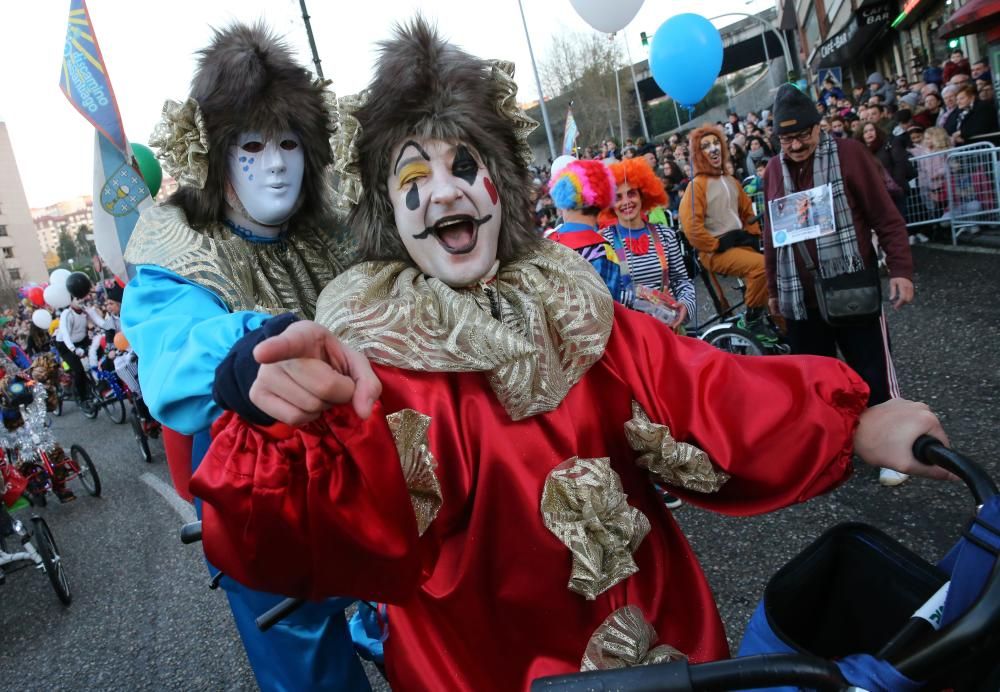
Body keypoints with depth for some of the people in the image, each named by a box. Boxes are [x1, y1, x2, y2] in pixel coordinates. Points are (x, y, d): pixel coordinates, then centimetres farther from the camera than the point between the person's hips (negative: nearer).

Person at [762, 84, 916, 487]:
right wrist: (773, 289, 18)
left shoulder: (847, 154, -5)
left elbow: (886, 217, -6)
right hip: (800, 298, 4)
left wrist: (901, 270, -14)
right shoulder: (774, 170, 7)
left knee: (873, 373, 4)